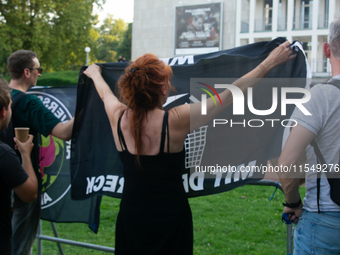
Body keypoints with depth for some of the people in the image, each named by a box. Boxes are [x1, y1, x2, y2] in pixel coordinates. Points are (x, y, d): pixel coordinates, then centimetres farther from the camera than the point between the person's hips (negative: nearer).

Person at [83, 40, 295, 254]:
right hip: (170, 220, -3)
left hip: (131, 219, 4)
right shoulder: (176, 121, -20)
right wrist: (270, 62, -4)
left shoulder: (118, 118, -8)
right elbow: (231, 94, -13)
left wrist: (95, 74, 39)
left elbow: (106, 94, 16)